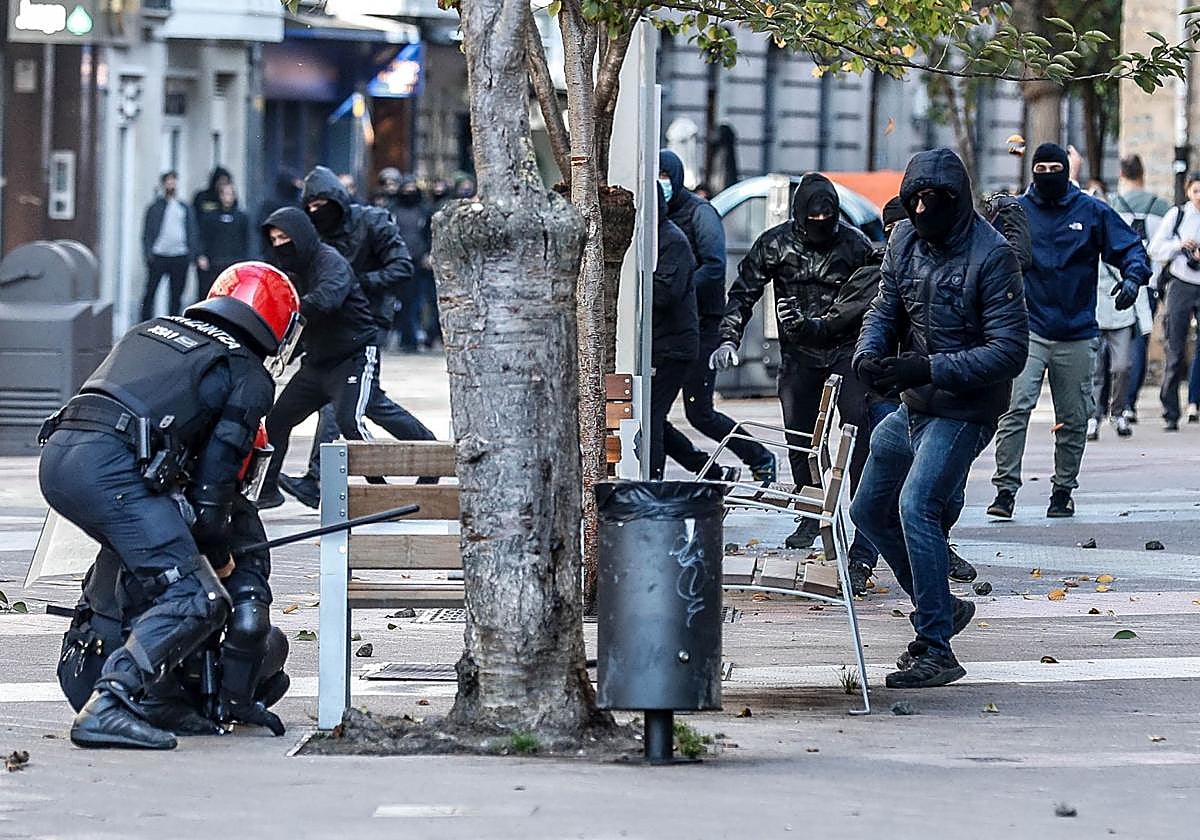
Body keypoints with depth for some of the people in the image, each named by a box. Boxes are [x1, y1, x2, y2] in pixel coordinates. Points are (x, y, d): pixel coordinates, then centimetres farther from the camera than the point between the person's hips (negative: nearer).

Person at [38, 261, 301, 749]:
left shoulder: (149, 331, 30)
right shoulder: (250, 378, 11)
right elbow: (216, 472, 6)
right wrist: (218, 554, 20)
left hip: (55, 455, 8)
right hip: (112, 467, -8)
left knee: (143, 568, 30)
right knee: (195, 601, -8)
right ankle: (107, 708, -21)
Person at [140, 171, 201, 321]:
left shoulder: (185, 209, 14)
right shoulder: (155, 207, 5)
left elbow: (192, 232, 14)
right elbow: (147, 232, 2)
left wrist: (195, 253, 4)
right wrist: (148, 253, -9)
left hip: (180, 257, 3)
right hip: (159, 256, -3)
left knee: (176, 294, 6)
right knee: (150, 292, -4)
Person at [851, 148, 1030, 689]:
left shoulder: (991, 255, -19)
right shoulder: (905, 240, 2)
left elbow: (1010, 349, -22)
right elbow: (884, 309, 8)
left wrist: (928, 368, -29)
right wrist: (867, 355, -16)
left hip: (963, 411, -9)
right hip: (912, 406, 9)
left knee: (916, 506, -23)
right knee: (869, 512, 16)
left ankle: (936, 651, -20)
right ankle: (942, 609, 33)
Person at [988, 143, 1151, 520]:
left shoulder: (1092, 212, 4)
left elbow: (1130, 248, 6)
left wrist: (1133, 277, -13)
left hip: (1077, 335, 1)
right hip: (1028, 329, -1)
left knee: (1073, 418, 8)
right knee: (1016, 407, -17)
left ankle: (1063, 489, 22)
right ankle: (1005, 488, -16)